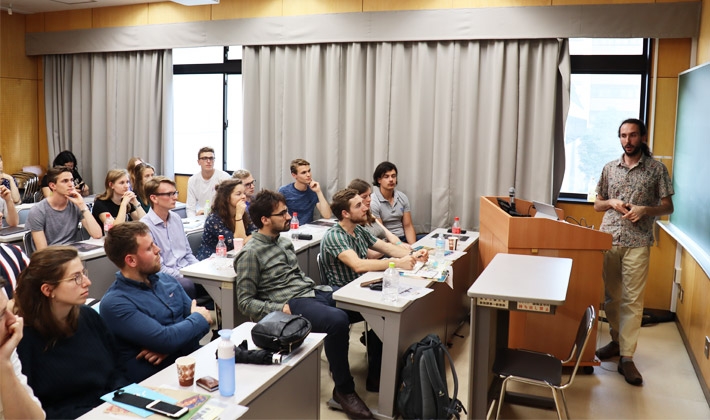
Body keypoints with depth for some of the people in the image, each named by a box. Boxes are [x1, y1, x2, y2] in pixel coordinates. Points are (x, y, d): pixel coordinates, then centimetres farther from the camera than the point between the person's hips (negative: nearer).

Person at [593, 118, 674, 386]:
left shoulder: (657, 169, 1)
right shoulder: (609, 168, 10)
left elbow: (668, 207, 4)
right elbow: (597, 204, 15)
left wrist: (645, 209, -15)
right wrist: (611, 202, -7)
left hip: (637, 243, -3)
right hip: (608, 239, 3)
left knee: (632, 300, -4)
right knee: (610, 296, 10)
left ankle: (627, 357, 0)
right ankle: (616, 340, 28)